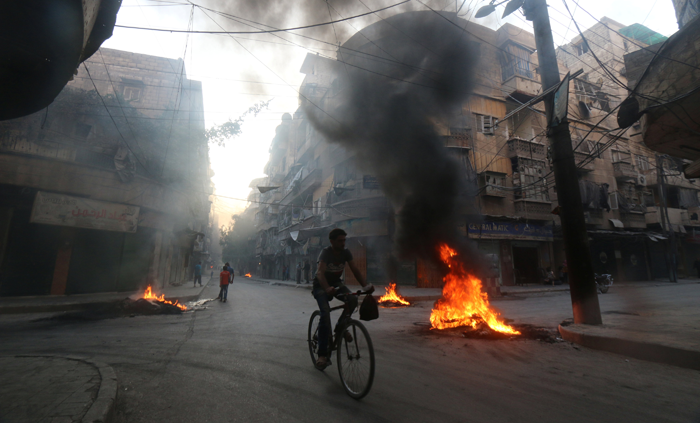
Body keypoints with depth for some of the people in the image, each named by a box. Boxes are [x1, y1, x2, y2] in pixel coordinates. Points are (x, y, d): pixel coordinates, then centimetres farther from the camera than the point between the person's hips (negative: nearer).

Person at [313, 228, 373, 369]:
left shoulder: (346, 252, -9)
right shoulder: (325, 252, -24)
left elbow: (355, 270, -15)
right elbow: (320, 272, -39)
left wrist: (366, 285, -32)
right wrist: (327, 289, -58)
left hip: (336, 283, 4)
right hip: (321, 285, -4)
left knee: (353, 299, -25)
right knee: (325, 313, -24)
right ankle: (323, 354, -14)